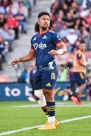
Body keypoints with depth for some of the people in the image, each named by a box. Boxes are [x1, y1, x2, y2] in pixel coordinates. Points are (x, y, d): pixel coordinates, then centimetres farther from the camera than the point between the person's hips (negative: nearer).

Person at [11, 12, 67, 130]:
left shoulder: (52, 35, -1)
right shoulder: (34, 38, 19)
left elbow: (64, 48, -7)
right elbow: (31, 55, 27)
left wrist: (58, 51, -29)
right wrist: (18, 60, 18)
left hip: (49, 69, -7)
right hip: (39, 70, 7)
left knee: (48, 96, -9)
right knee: (38, 96, 7)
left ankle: (51, 124, -4)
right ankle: (52, 120, 18)